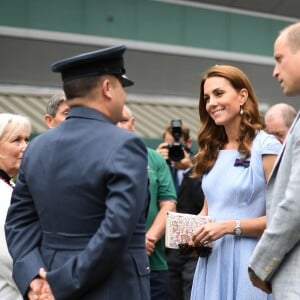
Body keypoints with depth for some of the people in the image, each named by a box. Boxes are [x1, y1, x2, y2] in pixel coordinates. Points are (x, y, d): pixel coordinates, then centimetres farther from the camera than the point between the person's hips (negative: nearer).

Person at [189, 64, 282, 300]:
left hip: (248, 261, -6)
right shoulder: (211, 152, 11)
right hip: (212, 260, 6)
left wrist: (231, 226, -19)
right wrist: (192, 230, 1)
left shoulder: (266, 146, -8)